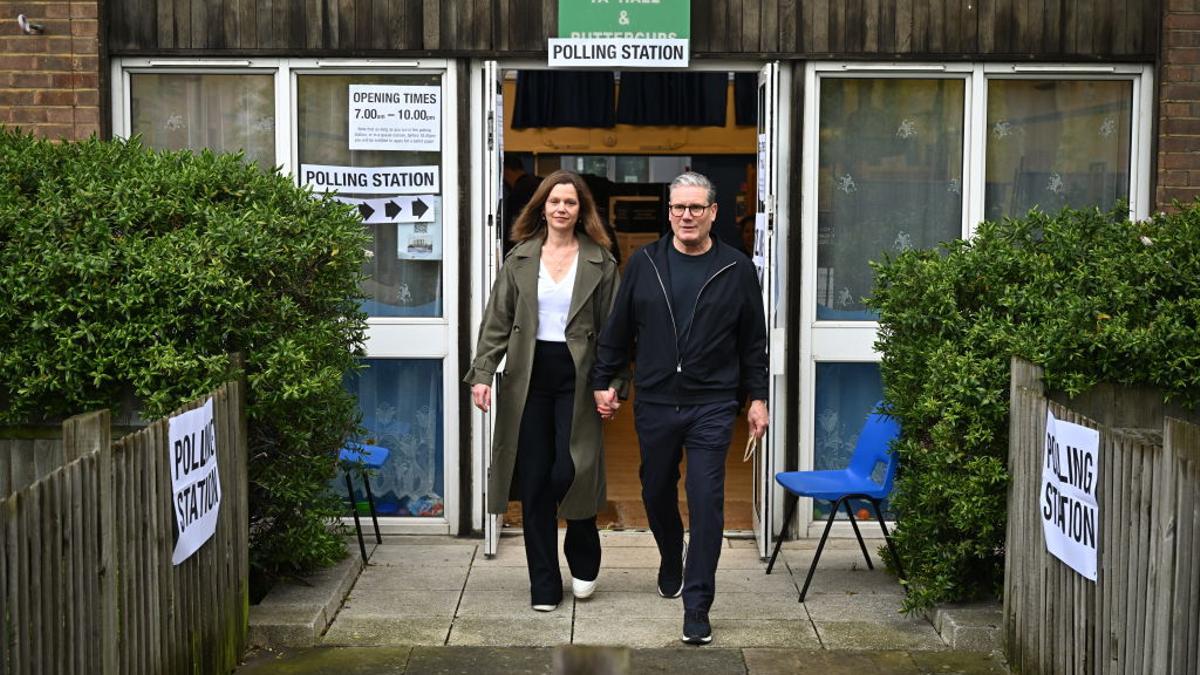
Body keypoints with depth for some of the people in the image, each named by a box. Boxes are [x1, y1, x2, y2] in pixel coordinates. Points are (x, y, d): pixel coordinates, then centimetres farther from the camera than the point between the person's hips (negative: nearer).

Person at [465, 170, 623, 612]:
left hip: (576, 376, -2)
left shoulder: (599, 261, 4)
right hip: (529, 377, 2)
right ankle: (544, 584, 14)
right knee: (535, 481, 3)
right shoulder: (520, 259, 8)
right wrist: (482, 373, -4)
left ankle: (583, 559, 22)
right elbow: (497, 322, 6)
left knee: (571, 471, -8)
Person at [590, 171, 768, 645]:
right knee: (657, 493, 15)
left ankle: (696, 606, 1)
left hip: (711, 406, -2)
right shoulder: (643, 264, 4)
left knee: (706, 501, -6)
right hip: (654, 404, 2)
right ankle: (671, 565, 44)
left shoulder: (736, 269, 1)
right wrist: (603, 380, 8)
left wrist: (757, 397, 3)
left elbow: (753, 342, 5)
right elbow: (617, 329, 9)